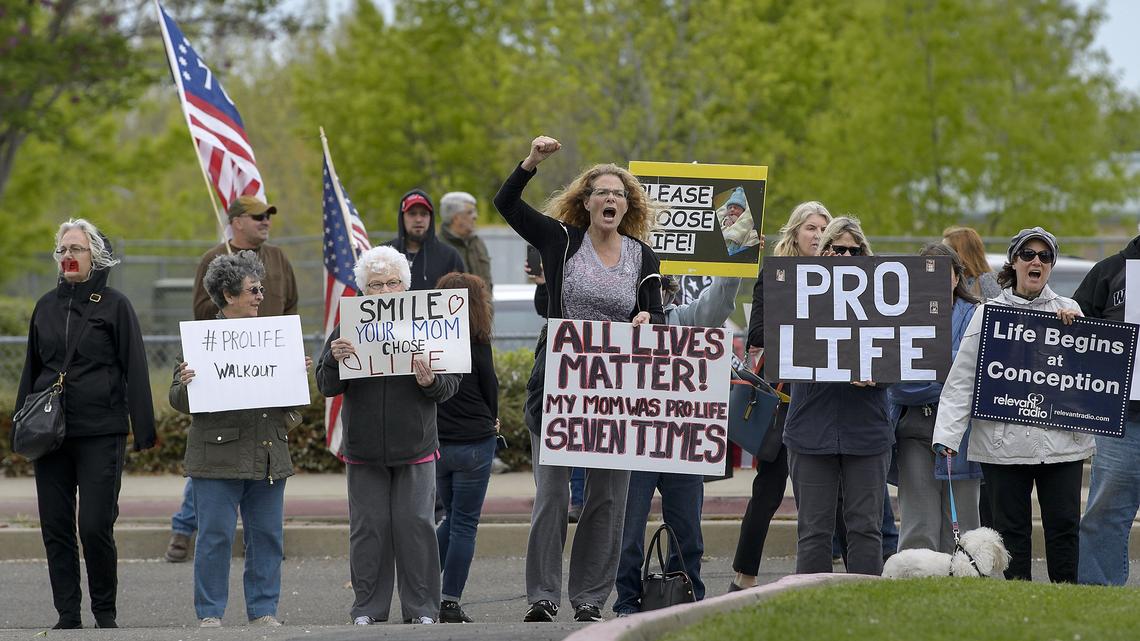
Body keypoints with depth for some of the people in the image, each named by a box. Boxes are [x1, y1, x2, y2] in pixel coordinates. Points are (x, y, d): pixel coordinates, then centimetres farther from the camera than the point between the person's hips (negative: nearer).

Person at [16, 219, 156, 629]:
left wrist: (143, 429, -8)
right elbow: (31, 368, 19)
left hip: (101, 432, -5)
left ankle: (105, 611, 7)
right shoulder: (47, 306, 13)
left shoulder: (114, 305, 0)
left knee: (95, 525, -9)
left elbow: (134, 369, -3)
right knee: (56, 526, 2)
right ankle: (67, 615, 8)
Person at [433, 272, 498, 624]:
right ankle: (450, 604, 0)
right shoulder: (476, 341, -10)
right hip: (473, 442, -4)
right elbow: (489, 385, -3)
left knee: (452, 518, 21)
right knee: (464, 524, 3)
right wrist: (490, 420, 18)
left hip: (433, 441, 4)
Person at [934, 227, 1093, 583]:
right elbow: (961, 380, 2)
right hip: (1005, 442, -1)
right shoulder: (988, 313, 6)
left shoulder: (1068, 311, 12)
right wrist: (947, 434, -8)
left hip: (1062, 439, 1)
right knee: (1011, 527, 1)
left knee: (1064, 526, 0)